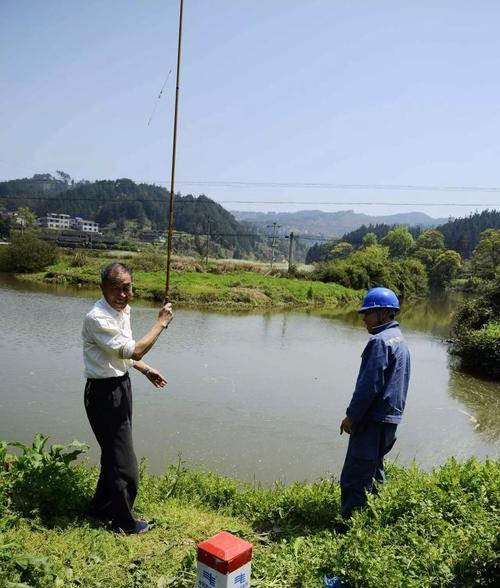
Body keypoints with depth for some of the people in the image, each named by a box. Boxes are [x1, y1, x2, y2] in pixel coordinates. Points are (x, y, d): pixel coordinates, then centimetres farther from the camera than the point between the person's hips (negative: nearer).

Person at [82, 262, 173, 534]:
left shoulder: (123, 310, 4)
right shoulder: (97, 318, -26)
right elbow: (133, 351, -31)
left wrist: (145, 369, 11)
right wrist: (160, 323, -22)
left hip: (121, 385, 9)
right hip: (104, 391, -9)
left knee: (114, 452, 22)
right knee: (124, 461, 1)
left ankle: (101, 507, 41)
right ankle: (124, 521, 21)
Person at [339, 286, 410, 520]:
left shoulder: (380, 341, -17)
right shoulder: (400, 340, 14)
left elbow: (369, 384, -22)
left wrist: (351, 416, -14)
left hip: (373, 421, -10)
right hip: (390, 419, 10)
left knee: (354, 477, -4)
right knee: (372, 471, 22)